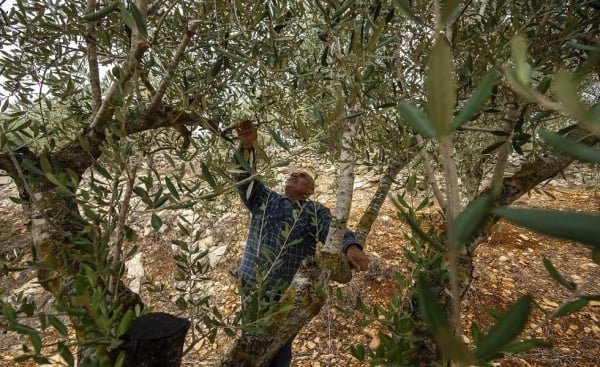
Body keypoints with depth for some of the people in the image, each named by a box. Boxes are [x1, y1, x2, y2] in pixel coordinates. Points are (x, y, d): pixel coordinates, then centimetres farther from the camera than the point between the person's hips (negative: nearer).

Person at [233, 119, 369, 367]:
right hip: (252, 289, 2)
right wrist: (246, 148, -18)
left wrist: (351, 247, -36)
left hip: (288, 296, -1)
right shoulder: (264, 199, 11)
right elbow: (245, 179, 0)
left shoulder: (316, 212, 4)